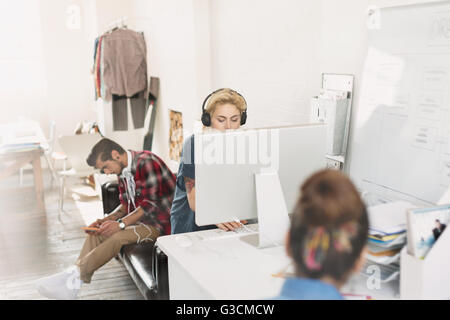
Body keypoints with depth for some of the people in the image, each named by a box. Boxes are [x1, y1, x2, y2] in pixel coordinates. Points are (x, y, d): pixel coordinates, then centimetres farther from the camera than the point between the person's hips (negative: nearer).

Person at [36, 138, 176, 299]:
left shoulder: (146, 162, -19)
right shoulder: (123, 171, 10)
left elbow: (150, 205, -23)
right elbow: (126, 206, 15)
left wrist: (120, 224, -27)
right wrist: (106, 220, -2)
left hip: (158, 223, -9)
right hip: (139, 218, 9)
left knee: (118, 236, -30)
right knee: (96, 233, -4)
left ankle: (75, 274, -21)